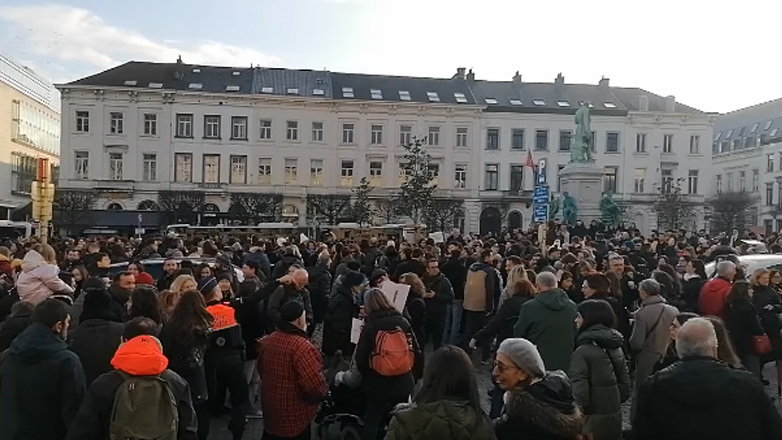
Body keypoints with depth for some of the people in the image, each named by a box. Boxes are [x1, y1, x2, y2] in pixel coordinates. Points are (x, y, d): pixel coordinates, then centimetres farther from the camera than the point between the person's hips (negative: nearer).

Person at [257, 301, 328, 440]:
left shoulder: (266, 341, -1)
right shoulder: (302, 346, -28)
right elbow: (316, 387, -33)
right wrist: (324, 389, -12)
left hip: (270, 411, 7)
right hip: (295, 418, -7)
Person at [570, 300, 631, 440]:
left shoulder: (583, 351, -18)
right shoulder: (616, 348, 6)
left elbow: (579, 391, -21)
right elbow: (625, 385, 11)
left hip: (592, 420, -7)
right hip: (614, 418, 7)